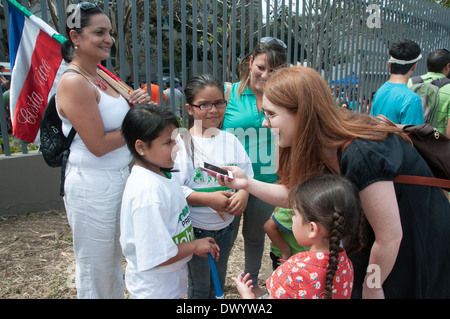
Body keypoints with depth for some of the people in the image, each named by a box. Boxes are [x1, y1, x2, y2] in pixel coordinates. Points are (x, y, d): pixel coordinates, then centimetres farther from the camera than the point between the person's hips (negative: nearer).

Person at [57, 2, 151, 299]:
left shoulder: (103, 76, 8)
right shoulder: (74, 82, -18)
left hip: (120, 179, 9)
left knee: (114, 260, 22)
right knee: (97, 268, 10)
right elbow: (98, 145, -21)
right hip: (93, 185, -8)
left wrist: (134, 106, -3)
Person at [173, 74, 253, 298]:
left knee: (219, 282, 23)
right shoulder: (181, 143, -15)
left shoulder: (230, 140, 2)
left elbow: (247, 174, 4)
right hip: (195, 228, -5)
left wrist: (243, 193, -17)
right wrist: (209, 199, -26)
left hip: (226, 225, 5)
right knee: (199, 286, 13)